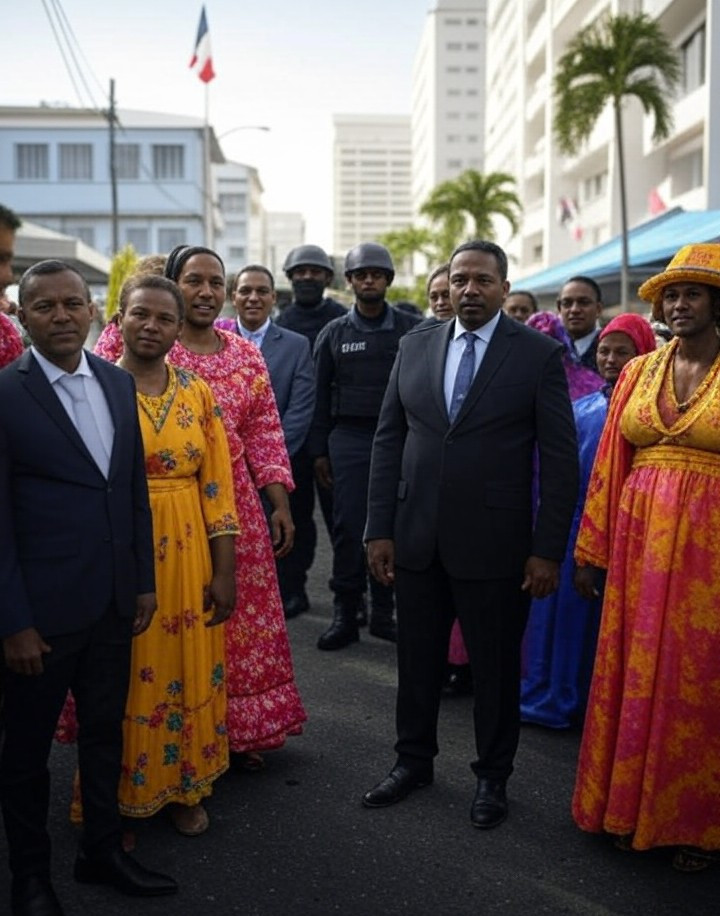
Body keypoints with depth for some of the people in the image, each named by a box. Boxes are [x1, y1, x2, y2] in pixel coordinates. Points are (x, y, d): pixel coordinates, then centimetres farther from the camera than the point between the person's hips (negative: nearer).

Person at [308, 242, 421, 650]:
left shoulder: (412, 329, 4)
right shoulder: (334, 334, 8)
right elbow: (321, 395, 10)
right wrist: (319, 451, 6)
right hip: (349, 439, 1)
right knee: (348, 529, 0)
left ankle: (384, 613, 15)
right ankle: (345, 614, 9)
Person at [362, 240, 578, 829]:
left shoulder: (539, 354, -5)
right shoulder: (416, 347, 6)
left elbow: (560, 458, -6)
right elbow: (389, 440, 7)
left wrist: (548, 549, -9)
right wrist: (380, 530, 2)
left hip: (494, 545, -3)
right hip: (417, 539, 3)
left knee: (496, 667, 11)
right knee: (417, 661, 15)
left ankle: (493, 777, 31)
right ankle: (414, 762, 35)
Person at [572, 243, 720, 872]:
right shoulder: (639, 372, 9)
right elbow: (610, 463, 9)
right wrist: (594, 549, 8)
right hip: (641, 538, 4)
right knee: (633, 673, 11)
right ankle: (628, 805, 29)